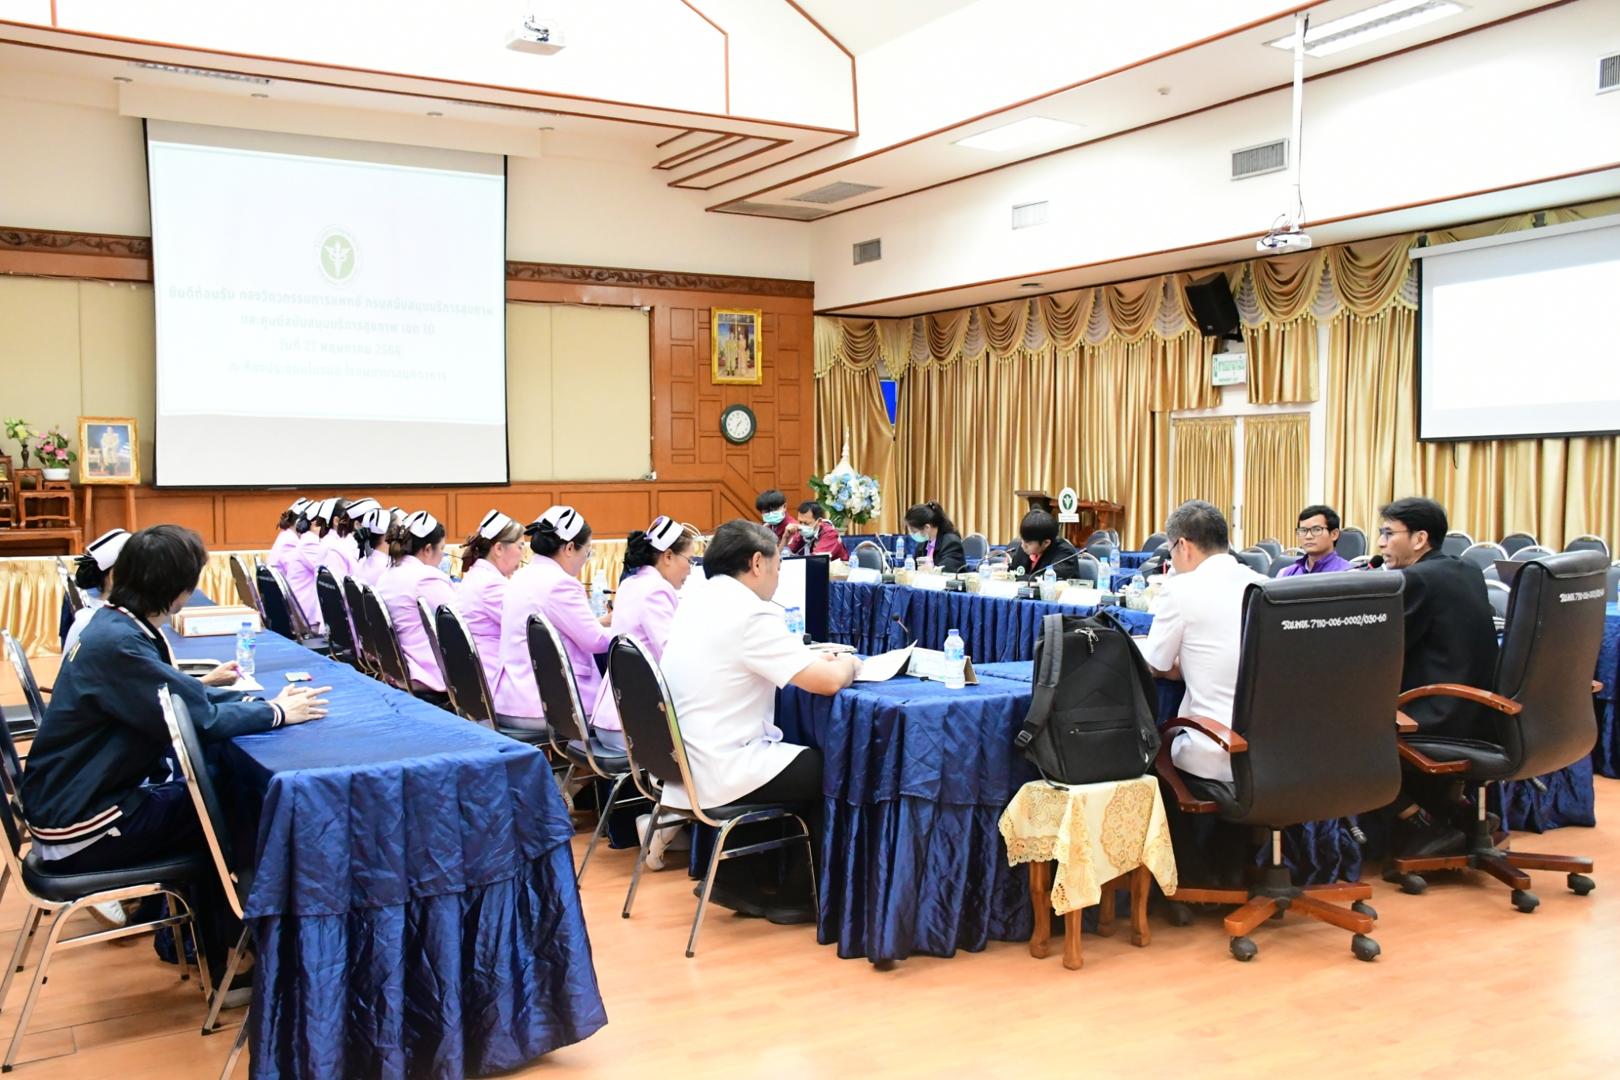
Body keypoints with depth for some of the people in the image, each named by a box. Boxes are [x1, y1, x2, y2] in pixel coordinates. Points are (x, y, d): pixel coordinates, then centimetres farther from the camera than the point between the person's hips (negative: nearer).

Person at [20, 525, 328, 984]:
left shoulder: (115, 623, 2)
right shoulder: (118, 645, -27)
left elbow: (167, 695, 14)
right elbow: (201, 720, -25)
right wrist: (277, 713, -13)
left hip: (81, 796, 9)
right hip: (78, 829, -9)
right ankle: (222, 963, 17)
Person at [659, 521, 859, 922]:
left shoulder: (696, 603, 7)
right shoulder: (750, 614, -20)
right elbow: (828, 681, -22)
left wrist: (820, 658, 10)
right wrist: (848, 663, 2)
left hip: (679, 763, 9)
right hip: (717, 774, -9)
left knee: (797, 756, 27)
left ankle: (736, 876, 26)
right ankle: (794, 895, 19)